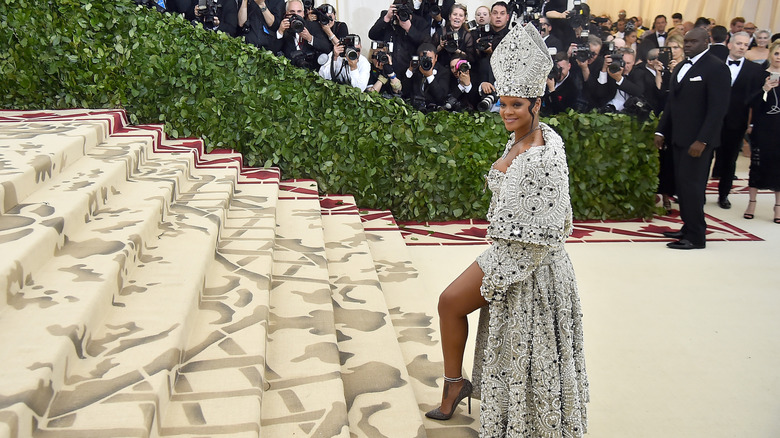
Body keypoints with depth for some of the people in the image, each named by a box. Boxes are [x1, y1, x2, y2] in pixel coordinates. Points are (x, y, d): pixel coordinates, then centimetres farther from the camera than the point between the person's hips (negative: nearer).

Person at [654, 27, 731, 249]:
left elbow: (718, 107, -15)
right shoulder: (680, 67, 17)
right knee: (682, 184, 10)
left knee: (691, 185, -6)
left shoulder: (716, 68, -9)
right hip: (679, 137, 8)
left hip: (698, 140, -8)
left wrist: (702, 140, -20)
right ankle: (689, 228, 19)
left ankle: (696, 237, 1)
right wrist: (661, 131, 13)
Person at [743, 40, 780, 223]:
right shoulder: (760, 76, 0)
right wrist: (764, 90, -20)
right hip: (762, 127, -1)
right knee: (758, 164, 2)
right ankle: (752, 202, 12)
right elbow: (753, 105, -5)